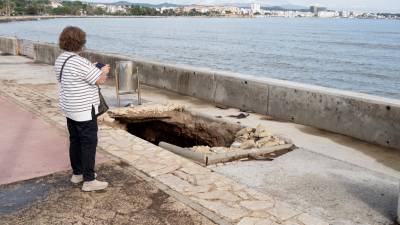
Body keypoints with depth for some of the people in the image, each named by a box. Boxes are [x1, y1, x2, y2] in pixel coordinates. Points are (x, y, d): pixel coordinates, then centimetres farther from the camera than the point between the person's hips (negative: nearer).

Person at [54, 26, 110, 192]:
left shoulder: (60, 60, 6)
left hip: (70, 109, 9)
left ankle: (77, 174, 30)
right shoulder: (79, 62, -24)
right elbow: (101, 80, -20)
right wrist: (104, 71, 1)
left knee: (75, 141, 18)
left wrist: (91, 69, 16)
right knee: (89, 143, -1)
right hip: (84, 110, -9)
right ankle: (89, 181, 5)